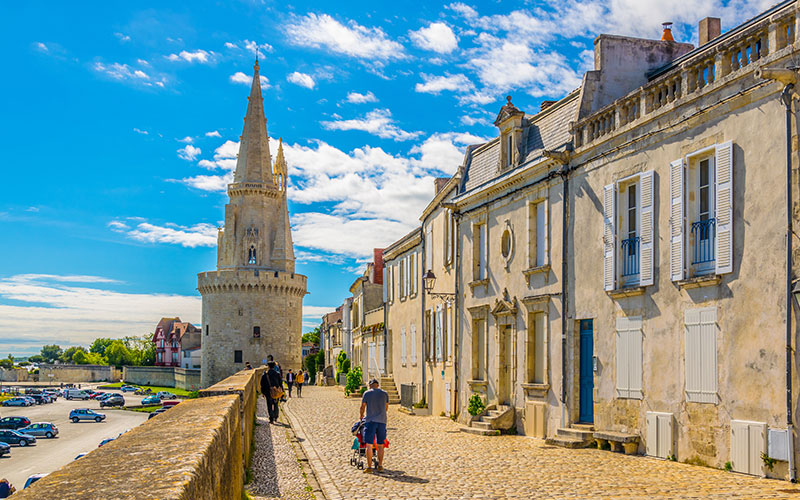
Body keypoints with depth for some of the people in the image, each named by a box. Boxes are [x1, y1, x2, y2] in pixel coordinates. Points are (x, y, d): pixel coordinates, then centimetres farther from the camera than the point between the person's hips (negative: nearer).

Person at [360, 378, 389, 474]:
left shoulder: (367, 393, 1)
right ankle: (380, 466, 14)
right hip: (382, 421, 3)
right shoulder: (384, 393, 9)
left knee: (369, 445, -1)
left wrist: (362, 415, 28)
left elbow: (362, 407, 8)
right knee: (380, 445, 11)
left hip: (370, 420, -3)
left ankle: (369, 467, -3)